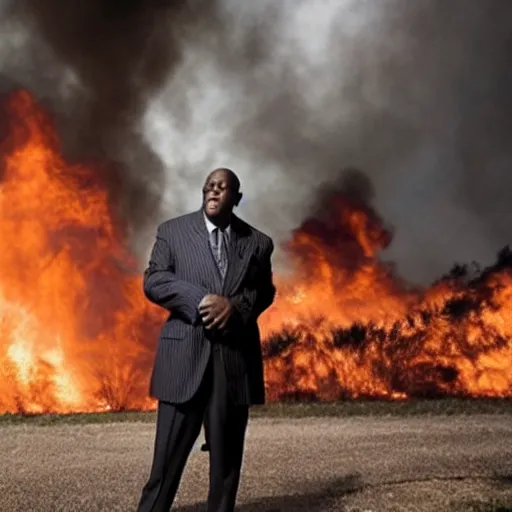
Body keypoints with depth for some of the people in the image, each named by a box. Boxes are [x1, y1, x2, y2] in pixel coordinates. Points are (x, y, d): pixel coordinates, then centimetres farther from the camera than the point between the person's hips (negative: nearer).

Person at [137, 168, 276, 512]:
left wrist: (235, 306, -13)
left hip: (236, 358, 2)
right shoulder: (173, 231, 7)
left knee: (228, 455, 7)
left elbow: (264, 292, 8)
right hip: (185, 354, -2)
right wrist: (201, 299, -16)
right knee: (169, 453, 0)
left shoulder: (258, 242, 12)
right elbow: (153, 281, -2)